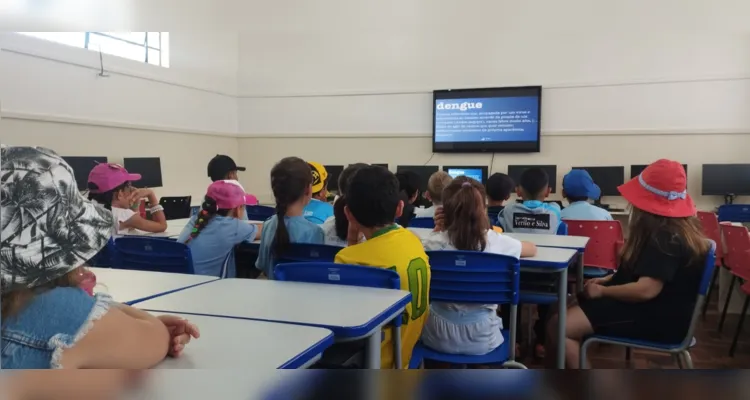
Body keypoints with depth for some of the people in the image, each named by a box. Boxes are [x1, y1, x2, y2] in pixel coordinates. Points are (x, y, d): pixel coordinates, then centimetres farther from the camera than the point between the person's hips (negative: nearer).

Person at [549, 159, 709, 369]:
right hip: (656, 309, 11)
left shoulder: (666, 238, -23)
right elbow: (642, 271, 22)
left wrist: (603, 291, -15)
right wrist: (608, 279, 9)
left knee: (558, 326, -18)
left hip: (658, 319, -11)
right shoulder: (674, 229, 11)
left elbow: (646, 290, -30)